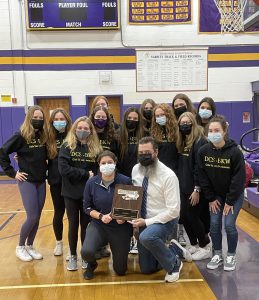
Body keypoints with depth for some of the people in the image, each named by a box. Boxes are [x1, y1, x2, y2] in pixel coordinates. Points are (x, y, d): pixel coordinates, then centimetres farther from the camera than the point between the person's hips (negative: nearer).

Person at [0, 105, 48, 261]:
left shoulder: (44, 136, 4)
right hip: (27, 181, -5)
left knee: (37, 217, 9)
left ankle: (30, 246, 26)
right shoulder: (21, 136, -11)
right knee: (32, 217, -6)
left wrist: (45, 167, 2)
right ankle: (20, 247, 16)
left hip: (41, 181, 5)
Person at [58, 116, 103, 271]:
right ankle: (73, 256, 25)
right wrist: (86, 174, -16)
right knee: (73, 224, 9)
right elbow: (64, 169, -16)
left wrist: (93, 178, -20)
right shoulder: (67, 146, -5)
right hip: (71, 192, -1)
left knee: (86, 224, 10)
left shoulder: (96, 148, 1)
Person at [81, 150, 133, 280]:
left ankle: (119, 250, 45)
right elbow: (87, 208, 0)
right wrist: (101, 216, -18)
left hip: (121, 227, 0)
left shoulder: (125, 181, -13)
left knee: (120, 270, 9)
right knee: (86, 252, -28)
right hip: (98, 225, 1)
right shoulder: (91, 183, -8)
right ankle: (92, 265, 12)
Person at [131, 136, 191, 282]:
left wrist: (147, 222, -24)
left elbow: (173, 210, -22)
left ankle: (174, 263, -11)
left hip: (164, 221, -6)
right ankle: (175, 250, 34)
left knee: (146, 237, -39)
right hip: (144, 222, 6)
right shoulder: (136, 170, -4)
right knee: (146, 269, 12)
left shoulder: (168, 176, -22)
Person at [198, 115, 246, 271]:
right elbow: (203, 176, -6)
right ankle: (217, 255, 19)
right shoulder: (203, 151, -13)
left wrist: (230, 201, -15)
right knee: (214, 224, 0)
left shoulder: (235, 151, -23)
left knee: (229, 225, -7)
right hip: (216, 195, 3)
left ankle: (231, 256, 14)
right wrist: (211, 198, -6)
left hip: (235, 194, -3)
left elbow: (239, 178, -17)